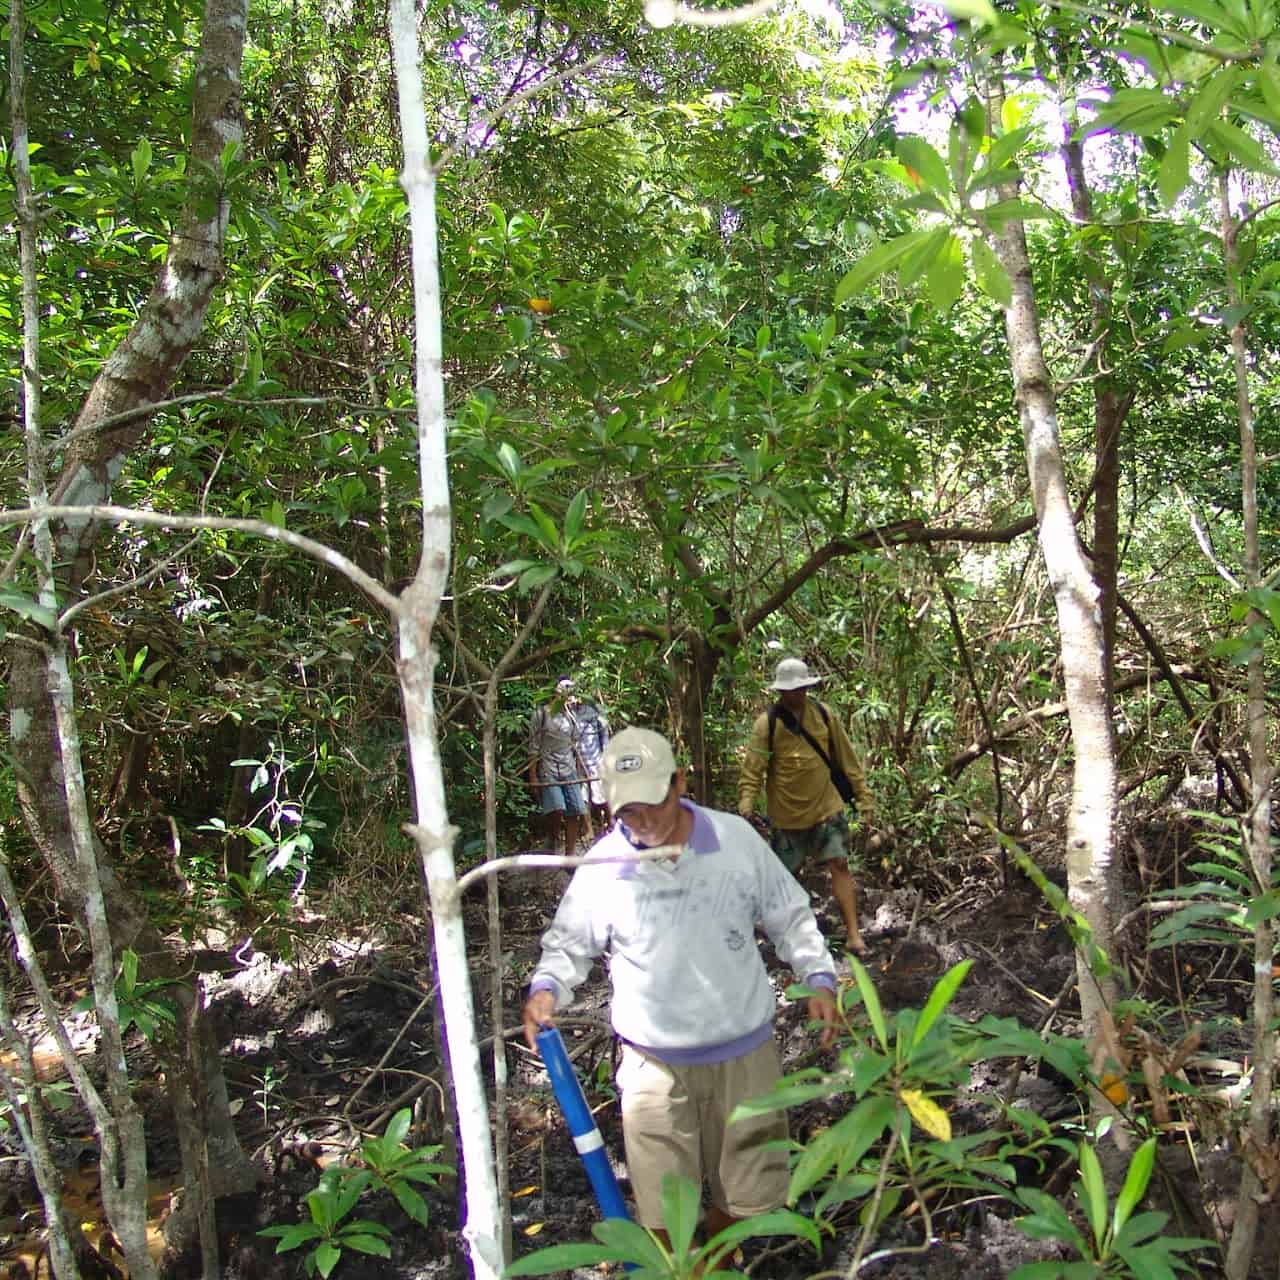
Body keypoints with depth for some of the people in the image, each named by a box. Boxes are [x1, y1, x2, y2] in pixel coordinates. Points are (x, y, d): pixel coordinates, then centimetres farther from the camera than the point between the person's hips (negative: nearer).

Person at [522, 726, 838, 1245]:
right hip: (655, 1064, -1)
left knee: (748, 1192, 17)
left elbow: (789, 916, 4)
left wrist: (818, 977, -6)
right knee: (665, 1208, 8)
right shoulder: (601, 866, -10)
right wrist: (546, 988, -15)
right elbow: (569, 942, 4)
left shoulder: (736, 839, -8)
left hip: (744, 1052, 1)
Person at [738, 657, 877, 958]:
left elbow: (848, 760, 4)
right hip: (788, 814, -2)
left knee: (840, 865, -4)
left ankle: (853, 934, 1)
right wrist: (745, 808, -28)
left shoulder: (823, 715, -2)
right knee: (785, 876, 11)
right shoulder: (767, 723, -13)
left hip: (827, 807, 2)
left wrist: (865, 800, 3)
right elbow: (752, 771, -15)